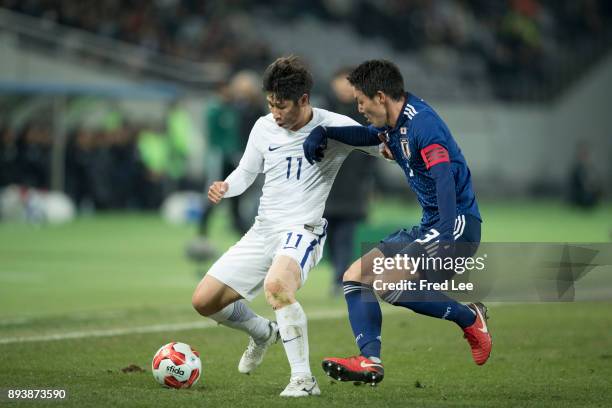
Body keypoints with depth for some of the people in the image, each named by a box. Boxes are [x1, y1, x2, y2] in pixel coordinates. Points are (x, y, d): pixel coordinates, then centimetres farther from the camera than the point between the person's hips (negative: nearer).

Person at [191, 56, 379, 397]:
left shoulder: (334, 127, -9)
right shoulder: (264, 128, 6)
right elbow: (246, 173, 19)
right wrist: (225, 187, -4)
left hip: (302, 230, -6)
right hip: (263, 230, 6)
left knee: (276, 286, -39)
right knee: (204, 301, 4)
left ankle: (304, 379, -28)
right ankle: (264, 333, 34)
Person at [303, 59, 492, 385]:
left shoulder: (422, 124, -20)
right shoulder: (394, 123, 10)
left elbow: (445, 179, -32)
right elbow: (367, 135, 34)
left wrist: (447, 236, -42)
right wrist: (324, 132, 20)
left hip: (457, 224, -10)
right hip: (429, 225, 10)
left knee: (385, 283, -24)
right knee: (355, 277, 6)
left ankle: (470, 318, -8)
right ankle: (370, 361, -5)